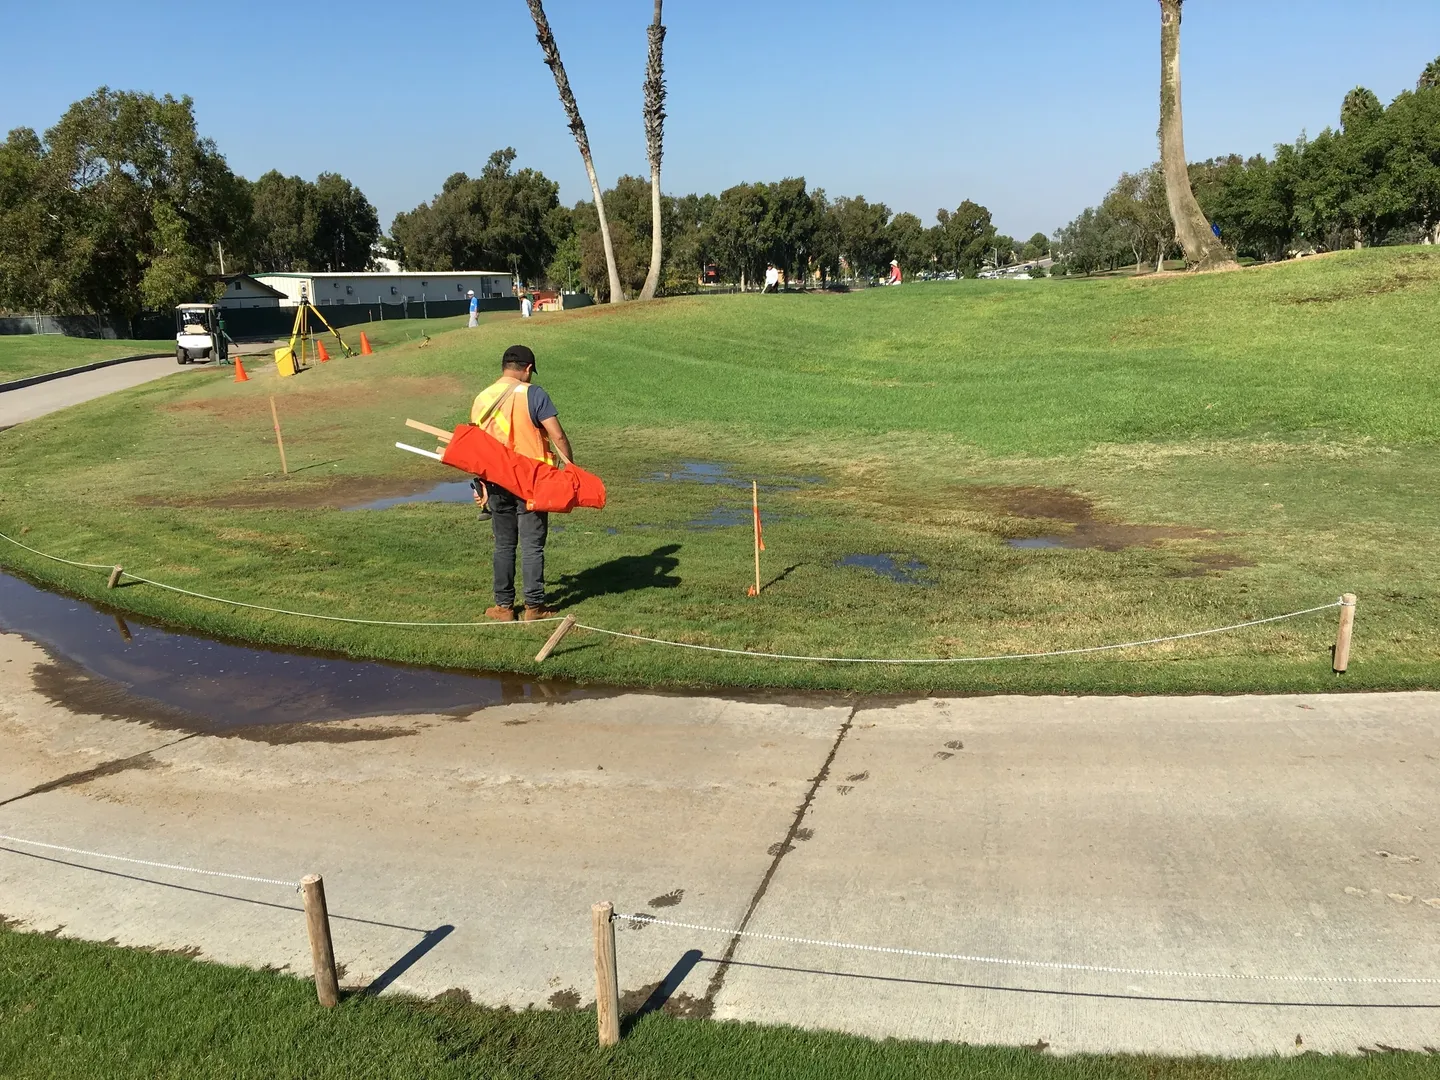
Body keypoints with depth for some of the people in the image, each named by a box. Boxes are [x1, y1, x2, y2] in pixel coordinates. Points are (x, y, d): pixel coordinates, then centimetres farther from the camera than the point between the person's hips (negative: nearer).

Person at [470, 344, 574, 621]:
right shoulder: (533, 394, -9)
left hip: (496, 482, 4)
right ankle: (534, 606, 6)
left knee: (504, 545, 13)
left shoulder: (481, 399, 7)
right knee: (532, 545, 2)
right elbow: (557, 436, -15)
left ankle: (503, 606, 17)